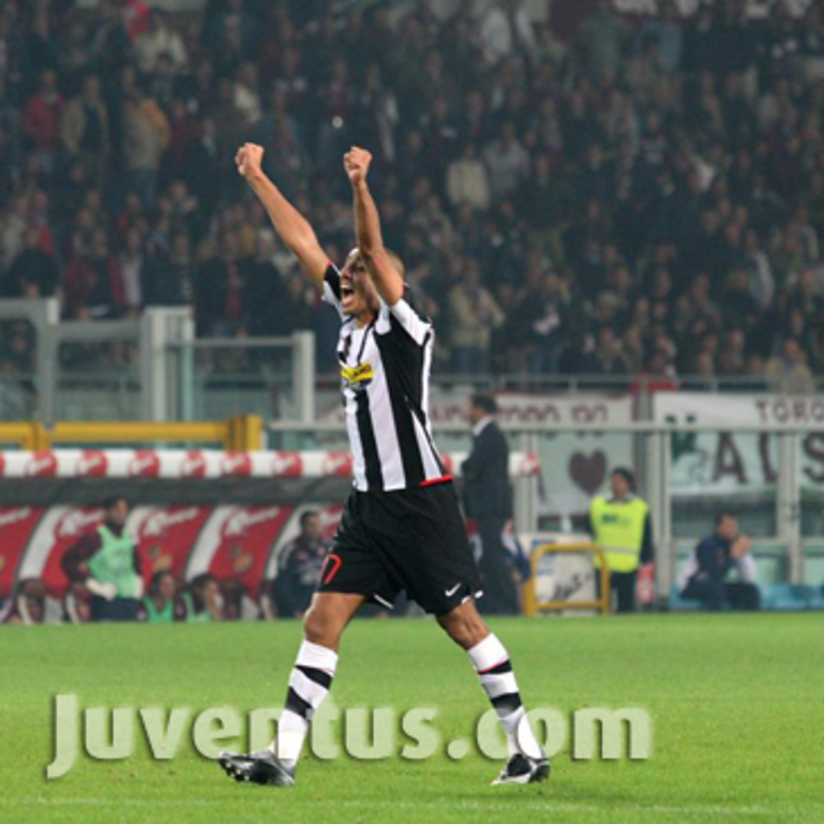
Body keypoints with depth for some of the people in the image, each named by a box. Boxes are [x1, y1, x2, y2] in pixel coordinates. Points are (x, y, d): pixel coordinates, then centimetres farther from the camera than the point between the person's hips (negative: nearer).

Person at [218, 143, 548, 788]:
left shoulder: (403, 329, -8)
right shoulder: (351, 326, 10)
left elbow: (376, 253, -24)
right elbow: (305, 244, 12)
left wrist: (361, 187, -36)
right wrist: (257, 178, 14)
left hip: (421, 503, -7)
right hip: (369, 504, 7)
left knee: (461, 621, -4)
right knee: (322, 622, -1)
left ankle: (528, 749, 5)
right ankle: (283, 756, -4)